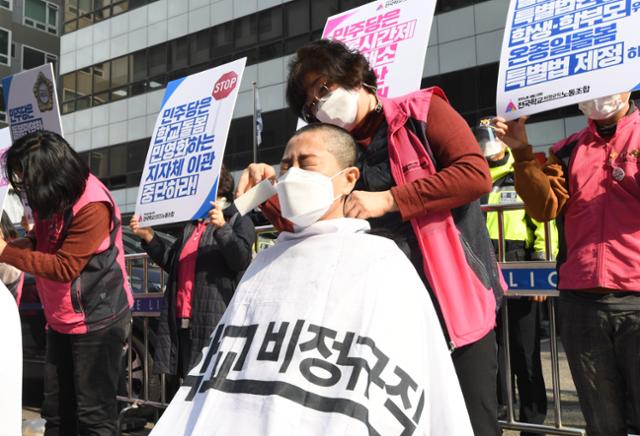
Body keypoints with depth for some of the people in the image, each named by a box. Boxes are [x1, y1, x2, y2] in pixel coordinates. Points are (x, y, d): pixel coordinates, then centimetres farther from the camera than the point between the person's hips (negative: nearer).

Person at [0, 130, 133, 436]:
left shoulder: (92, 207, -25)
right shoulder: (52, 195, 1)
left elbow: (64, 267, -25)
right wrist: (26, 242, -8)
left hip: (96, 321, -8)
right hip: (61, 320, 8)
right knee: (56, 410, 16)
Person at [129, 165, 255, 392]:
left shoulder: (238, 221, 0)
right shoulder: (191, 225, 24)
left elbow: (241, 259, -17)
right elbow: (171, 261, 28)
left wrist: (222, 228, -31)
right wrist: (148, 237, 17)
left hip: (215, 321, -8)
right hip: (181, 321, 8)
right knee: (182, 382, 13)